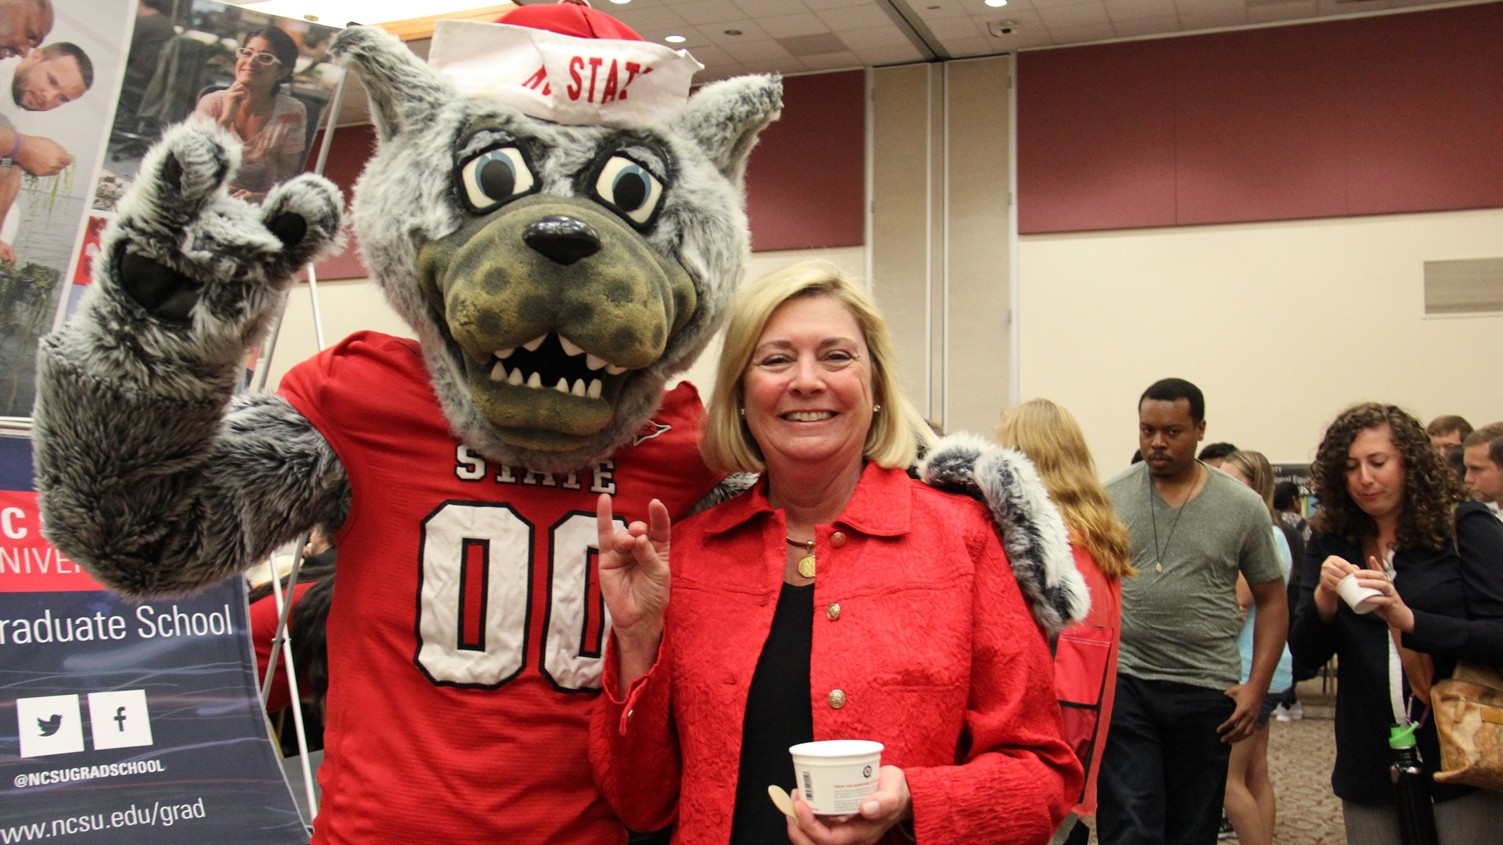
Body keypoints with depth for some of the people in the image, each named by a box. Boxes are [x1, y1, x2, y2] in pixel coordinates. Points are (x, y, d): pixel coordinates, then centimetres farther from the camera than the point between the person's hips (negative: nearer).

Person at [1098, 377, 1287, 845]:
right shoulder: (1110, 497, 1)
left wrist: (1256, 687, -3)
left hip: (1206, 690, 1)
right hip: (1124, 683, -1)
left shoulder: (1243, 507, 1)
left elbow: (1272, 601, 7)